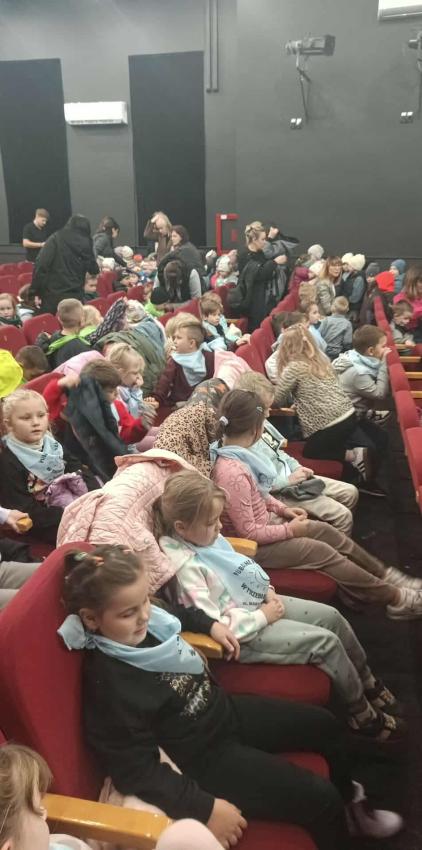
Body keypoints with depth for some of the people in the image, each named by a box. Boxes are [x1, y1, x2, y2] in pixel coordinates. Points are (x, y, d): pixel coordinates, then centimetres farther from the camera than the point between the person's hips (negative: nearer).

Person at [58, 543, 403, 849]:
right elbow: (136, 769, -30)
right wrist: (205, 807, -30)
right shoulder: (110, 683, -32)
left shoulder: (142, 619, -10)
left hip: (224, 712, 8)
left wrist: (209, 623, 12)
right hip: (206, 757, -8)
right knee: (320, 799, -10)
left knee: (324, 724, 18)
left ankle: (351, 801, 46)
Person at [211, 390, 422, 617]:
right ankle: (394, 597, 10)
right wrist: (290, 530, -16)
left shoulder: (233, 453, -4)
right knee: (323, 551, -6)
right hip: (253, 545, -9)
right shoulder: (233, 473, -34)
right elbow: (248, 532, -27)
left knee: (327, 531, 8)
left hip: (263, 521, 9)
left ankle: (385, 576, 24)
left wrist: (282, 508, 2)